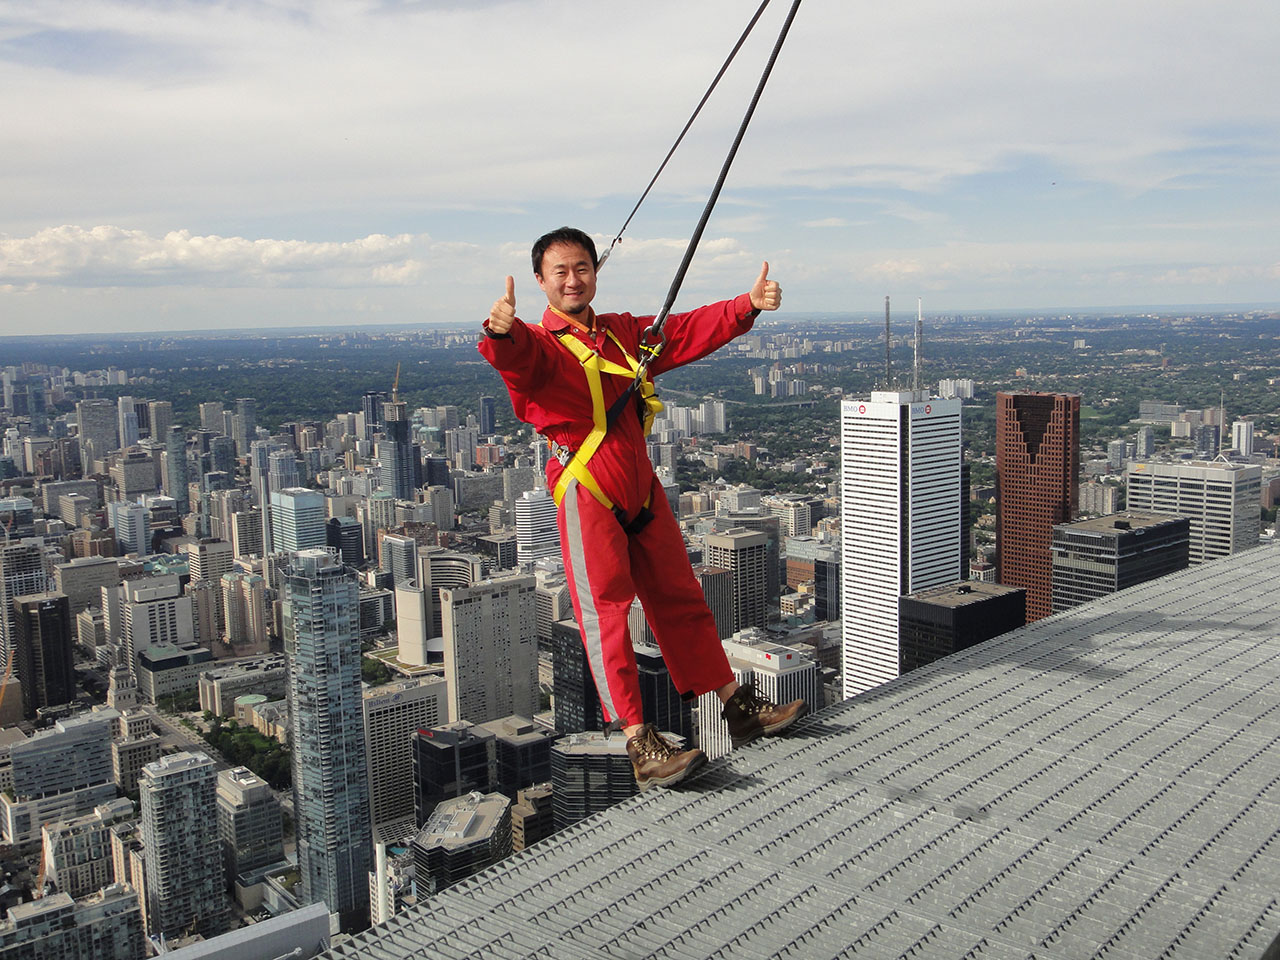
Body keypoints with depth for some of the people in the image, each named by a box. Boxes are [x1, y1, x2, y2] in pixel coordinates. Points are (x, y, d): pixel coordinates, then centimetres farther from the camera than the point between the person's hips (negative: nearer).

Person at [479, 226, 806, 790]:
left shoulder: (624, 333, 18)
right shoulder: (539, 344, -3)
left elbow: (689, 332, 15)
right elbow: (516, 357, -27)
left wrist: (748, 305, 1)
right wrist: (501, 331, -50)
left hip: (641, 487, 7)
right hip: (586, 491, -7)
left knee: (680, 600, 15)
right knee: (606, 612, -11)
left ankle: (740, 712, 25)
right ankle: (639, 747, -11)